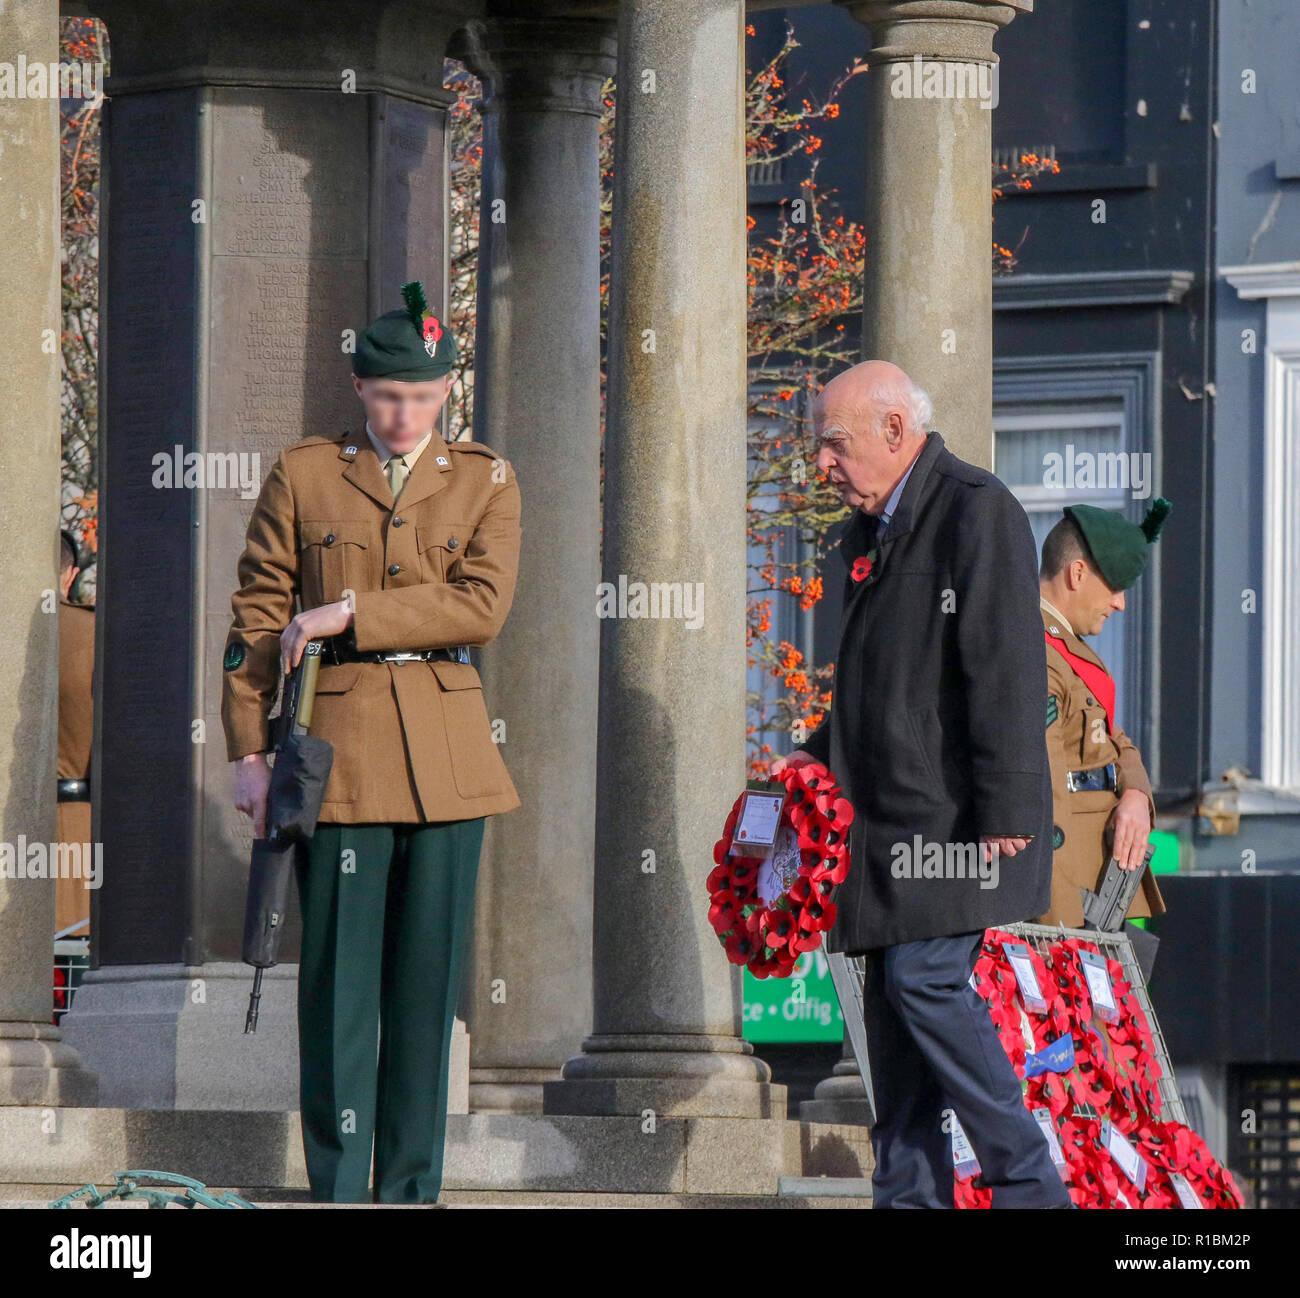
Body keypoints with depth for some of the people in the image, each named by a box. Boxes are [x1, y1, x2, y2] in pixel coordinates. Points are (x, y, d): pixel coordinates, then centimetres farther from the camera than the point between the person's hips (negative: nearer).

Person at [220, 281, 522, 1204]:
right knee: (339, 971, -4)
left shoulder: (486, 483, 8)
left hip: (446, 755, 1)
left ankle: (411, 1188, 9)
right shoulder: (302, 476, 7)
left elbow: (484, 605, -7)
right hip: (338, 746, -1)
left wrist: (350, 611, -13)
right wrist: (250, 751, 0)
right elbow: (257, 617, 6)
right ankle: (339, 1188, 0)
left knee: (429, 975, 3)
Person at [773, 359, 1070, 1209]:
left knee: (925, 977, -16)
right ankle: (911, 1194, 9)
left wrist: (1005, 808, -21)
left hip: (957, 810, -9)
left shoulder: (978, 510, -10)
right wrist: (824, 754, 14)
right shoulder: (870, 531, 19)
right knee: (893, 995, 6)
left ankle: (1029, 1185, -10)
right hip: (894, 807, 9)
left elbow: (1006, 670, -16)